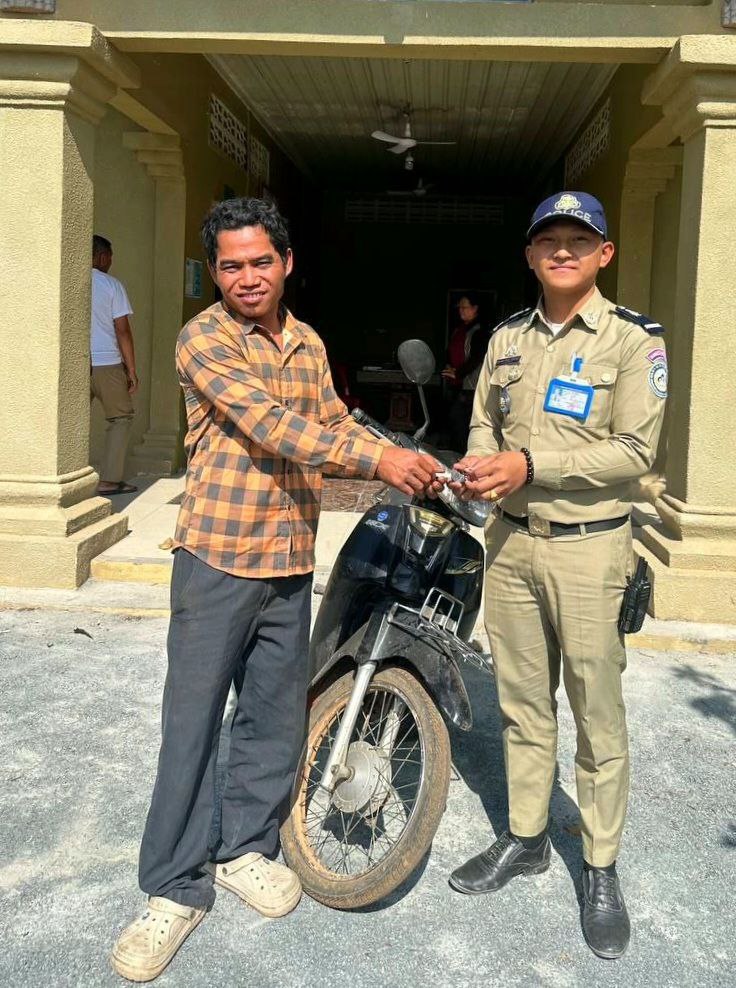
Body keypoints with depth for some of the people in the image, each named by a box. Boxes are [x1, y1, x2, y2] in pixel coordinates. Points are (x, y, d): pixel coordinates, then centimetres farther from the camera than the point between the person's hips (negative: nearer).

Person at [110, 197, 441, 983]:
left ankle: (244, 847, 32)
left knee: (277, 714, 14)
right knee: (193, 719, 1)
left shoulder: (308, 344, 10)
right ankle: (176, 886, 14)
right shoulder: (203, 338, -11)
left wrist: (409, 464, -5)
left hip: (290, 560, 6)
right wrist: (378, 461, -28)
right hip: (218, 557, -6)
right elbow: (269, 423, -22)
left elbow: (333, 424, 12)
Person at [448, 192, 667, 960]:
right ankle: (525, 838, 31)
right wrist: (479, 466, -9)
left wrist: (531, 465, -20)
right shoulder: (507, 336, 11)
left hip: (587, 546, -5)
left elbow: (633, 451, -13)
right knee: (520, 702, 15)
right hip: (510, 539, 5)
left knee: (597, 714, 3)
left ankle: (601, 870, 18)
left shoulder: (633, 339, -6)